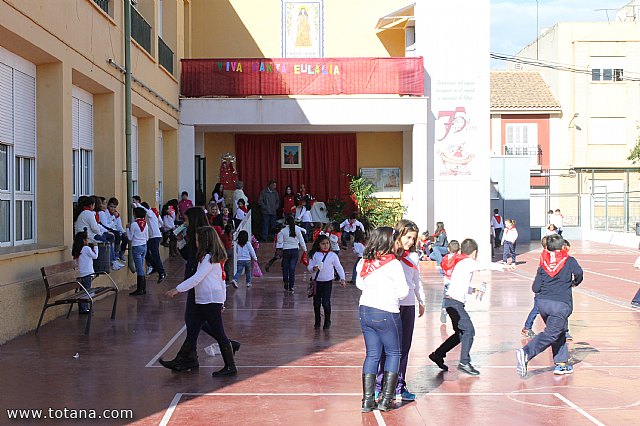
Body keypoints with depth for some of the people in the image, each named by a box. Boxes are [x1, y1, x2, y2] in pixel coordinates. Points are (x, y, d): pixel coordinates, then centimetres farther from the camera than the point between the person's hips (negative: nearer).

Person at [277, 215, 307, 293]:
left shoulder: (283, 230, -6)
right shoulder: (297, 229, -2)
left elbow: (280, 241, -2)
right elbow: (301, 240, 0)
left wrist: (279, 234, 13)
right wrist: (304, 249, 12)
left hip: (286, 250, -1)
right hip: (295, 250, 1)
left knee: (285, 267, 14)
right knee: (292, 268, 3)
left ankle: (286, 283, 9)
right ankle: (291, 286, 1)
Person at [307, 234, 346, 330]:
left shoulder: (333, 255, -2)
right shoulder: (315, 255, 0)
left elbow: (339, 267, -1)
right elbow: (309, 266, -2)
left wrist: (342, 279, -9)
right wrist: (313, 269, -24)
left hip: (327, 282, -2)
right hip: (316, 281, 2)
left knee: (326, 303, -4)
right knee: (316, 302, 9)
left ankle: (327, 322, 13)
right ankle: (317, 321, 25)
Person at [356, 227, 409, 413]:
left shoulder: (364, 262, 5)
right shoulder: (393, 263, -13)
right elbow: (403, 292, -11)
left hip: (365, 311, 6)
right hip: (386, 313, -6)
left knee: (372, 354, 12)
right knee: (393, 353, 10)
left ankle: (367, 399, 9)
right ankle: (386, 399, 6)